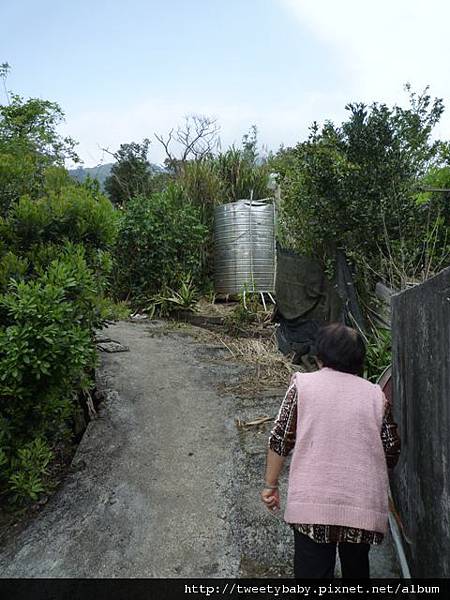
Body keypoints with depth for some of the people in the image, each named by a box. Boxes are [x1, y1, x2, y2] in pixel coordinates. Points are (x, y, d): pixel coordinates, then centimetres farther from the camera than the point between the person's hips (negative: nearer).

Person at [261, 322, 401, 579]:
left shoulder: (303, 383, 0)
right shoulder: (376, 394, 5)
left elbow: (280, 440, -2)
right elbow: (392, 453, 8)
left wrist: (271, 485, 10)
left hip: (311, 503, -3)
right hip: (365, 507, 3)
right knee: (357, 568, 25)